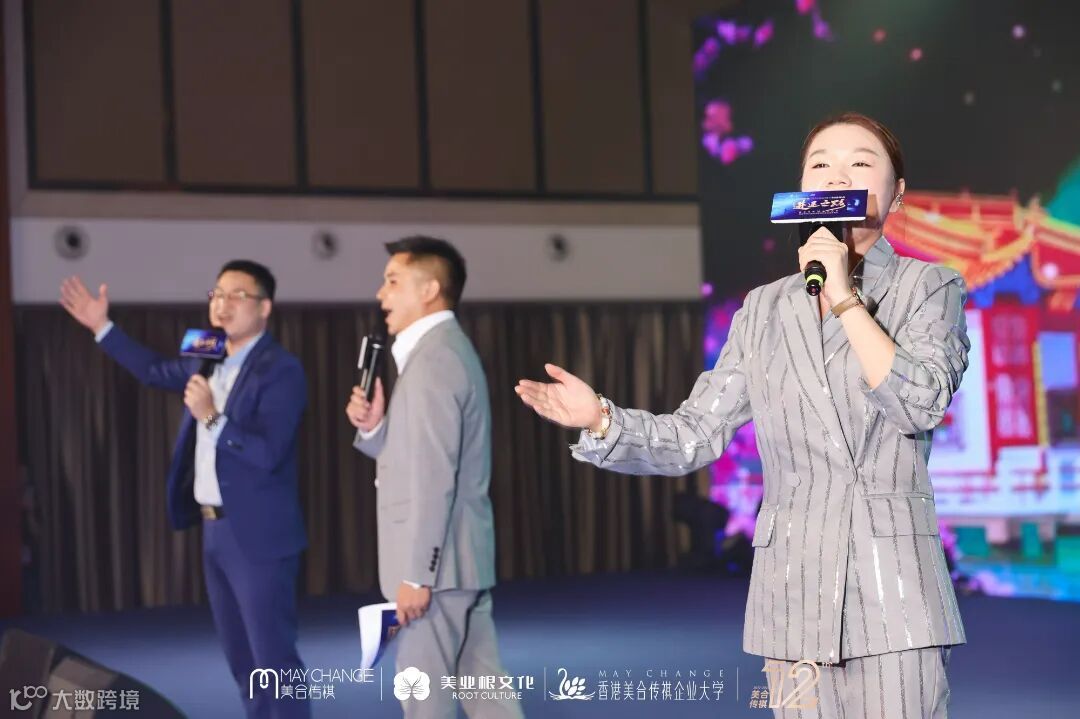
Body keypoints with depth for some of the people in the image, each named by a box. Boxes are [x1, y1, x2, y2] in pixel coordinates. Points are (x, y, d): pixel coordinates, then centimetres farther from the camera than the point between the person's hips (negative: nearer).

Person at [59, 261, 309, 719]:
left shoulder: (281, 371, -15)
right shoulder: (212, 361, 11)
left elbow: (268, 453, -24)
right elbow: (156, 371, 29)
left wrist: (212, 417, -29)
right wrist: (101, 327, 24)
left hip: (258, 534, -9)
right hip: (215, 529, 9)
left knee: (273, 657, -6)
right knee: (241, 658, 15)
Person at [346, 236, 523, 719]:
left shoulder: (432, 357, -16)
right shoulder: (445, 350, 17)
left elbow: (436, 476, -21)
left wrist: (416, 573, -21)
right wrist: (372, 426, 0)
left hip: (436, 562, -10)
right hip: (459, 557, 10)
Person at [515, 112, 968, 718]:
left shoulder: (929, 287, 4)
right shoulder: (765, 310, 12)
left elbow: (922, 404, -13)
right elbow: (694, 436, 7)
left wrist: (843, 297, -11)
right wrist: (600, 419, -9)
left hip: (894, 584, -3)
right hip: (794, 586, 3)